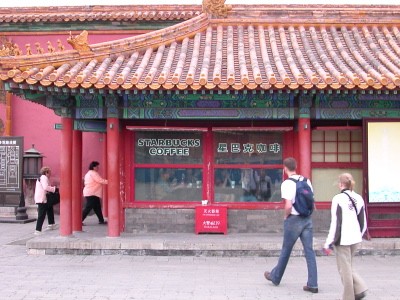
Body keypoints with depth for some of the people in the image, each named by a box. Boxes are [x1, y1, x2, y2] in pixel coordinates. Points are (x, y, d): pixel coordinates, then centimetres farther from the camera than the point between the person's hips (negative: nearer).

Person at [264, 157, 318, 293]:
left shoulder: (287, 184, -13)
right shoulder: (306, 181, 6)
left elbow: (288, 206, -20)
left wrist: (285, 216, -2)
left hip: (293, 219, -5)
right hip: (307, 219, 5)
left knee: (286, 250, 11)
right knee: (309, 251, 5)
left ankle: (275, 277, 29)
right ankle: (312, 284, 5)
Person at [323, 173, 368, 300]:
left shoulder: (338, 199, -12)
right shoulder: (359, 199, 7)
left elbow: (335, 223, -14)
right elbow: (363, 222, 11)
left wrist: (328, 242, -9)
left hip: (343, 239, -6)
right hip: (355, 239, 7)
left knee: (345, 269, 4)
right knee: (348, 267, 21)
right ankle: (360, 289, 9)